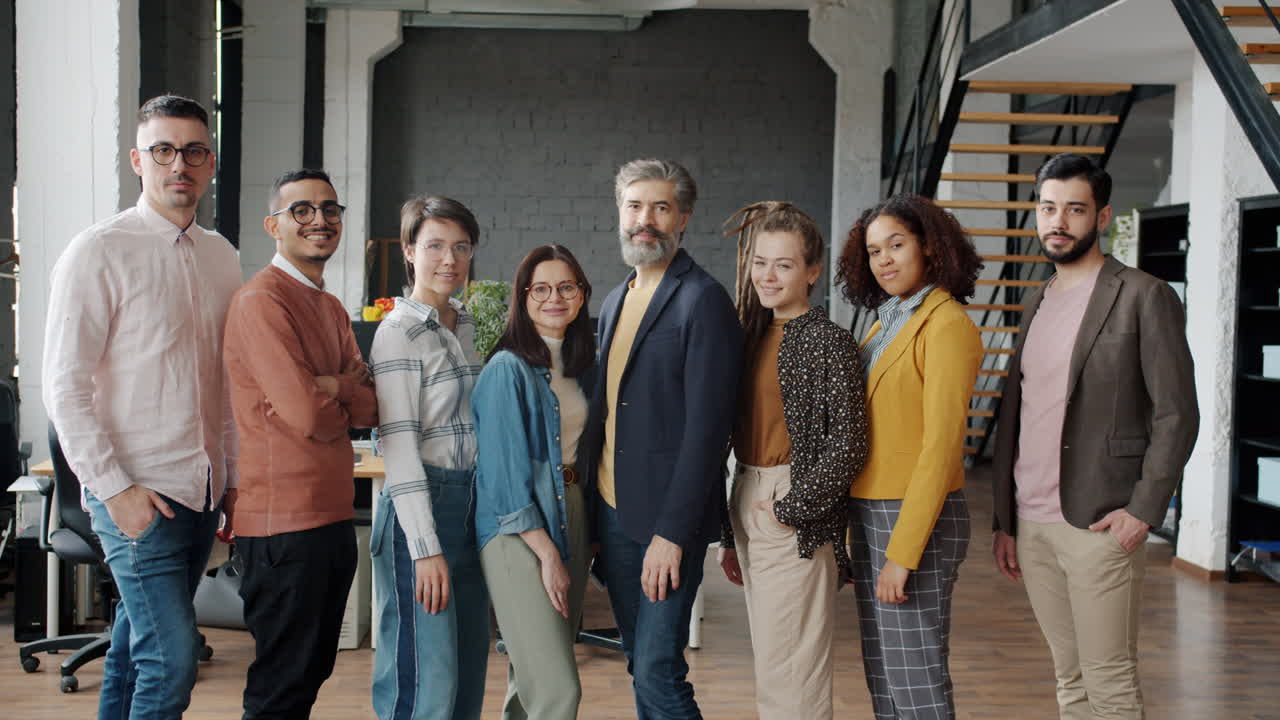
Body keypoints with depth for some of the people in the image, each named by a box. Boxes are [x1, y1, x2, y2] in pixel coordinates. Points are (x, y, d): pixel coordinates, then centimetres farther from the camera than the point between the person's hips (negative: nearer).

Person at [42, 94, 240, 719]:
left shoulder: (221, 257, 11)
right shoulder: (98, 252, -7)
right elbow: (65, 388, -10)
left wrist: (235, 477, 15)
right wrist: (115, 489, -14)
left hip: (204, 490, 6)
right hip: (136, 492, -6)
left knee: (136, 648, 14)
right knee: (172, 657, -12)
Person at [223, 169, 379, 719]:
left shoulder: (331, 308, 17)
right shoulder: (262, 301, -13)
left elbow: (371, 408, 6)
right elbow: (307, 414, -22)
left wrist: (334, 387, -14)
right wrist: (346, 403, -1)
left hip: (332, 515, 9)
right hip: (284, 519, -9)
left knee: (313, 671, 17)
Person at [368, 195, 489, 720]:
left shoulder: (464, 326, 14)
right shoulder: (399, 332, -10)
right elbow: (398, 445, -15)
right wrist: (427, 549, -19)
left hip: (471, 504, 8)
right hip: (422, 506, -8)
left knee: (468, 671, 12)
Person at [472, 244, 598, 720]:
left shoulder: (583, 367, 11)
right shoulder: (507, 369, -11)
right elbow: (504, 468, -14)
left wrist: (588, 535, 7)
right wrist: (547, 554, -16)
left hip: (571, 518, 7)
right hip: (518, 529, -7)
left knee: (534, 672, 13)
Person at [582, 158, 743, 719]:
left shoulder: (702, 300, -12)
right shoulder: (615, 302, 14)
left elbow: (707, 426, -17)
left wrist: (672, 532, -20)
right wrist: (598, 511, 10)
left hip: (667, 516, -8)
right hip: (613, 509, 8)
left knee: (658, 671, -8)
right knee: (639, 663, 15)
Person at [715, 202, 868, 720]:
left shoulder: (829, 342, -10)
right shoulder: (754, 337, 11)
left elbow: (847, 447, -15)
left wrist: (789, 509, -14)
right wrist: (731, 535, 15)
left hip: (798, 521, -7)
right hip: (749, 513, 7)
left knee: (787, 676, -5)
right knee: (771, 668, 14)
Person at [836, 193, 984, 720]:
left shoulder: (947, 324, -13)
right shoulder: (886, 322, 13)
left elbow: (941, 445, -18)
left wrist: (902, 553, -20)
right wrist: (860, 540, 14)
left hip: (916, 518, -9)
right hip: (868, 513, 9)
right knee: (881, 676, 15)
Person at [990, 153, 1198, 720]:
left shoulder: (1144, 297, -4)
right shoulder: (1037, 304, 16)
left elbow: (1177, 414, -8)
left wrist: (1144, 511, -15)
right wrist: (1003, 521, 14)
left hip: (1098, 524, -6)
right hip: (1031, 524, 6)